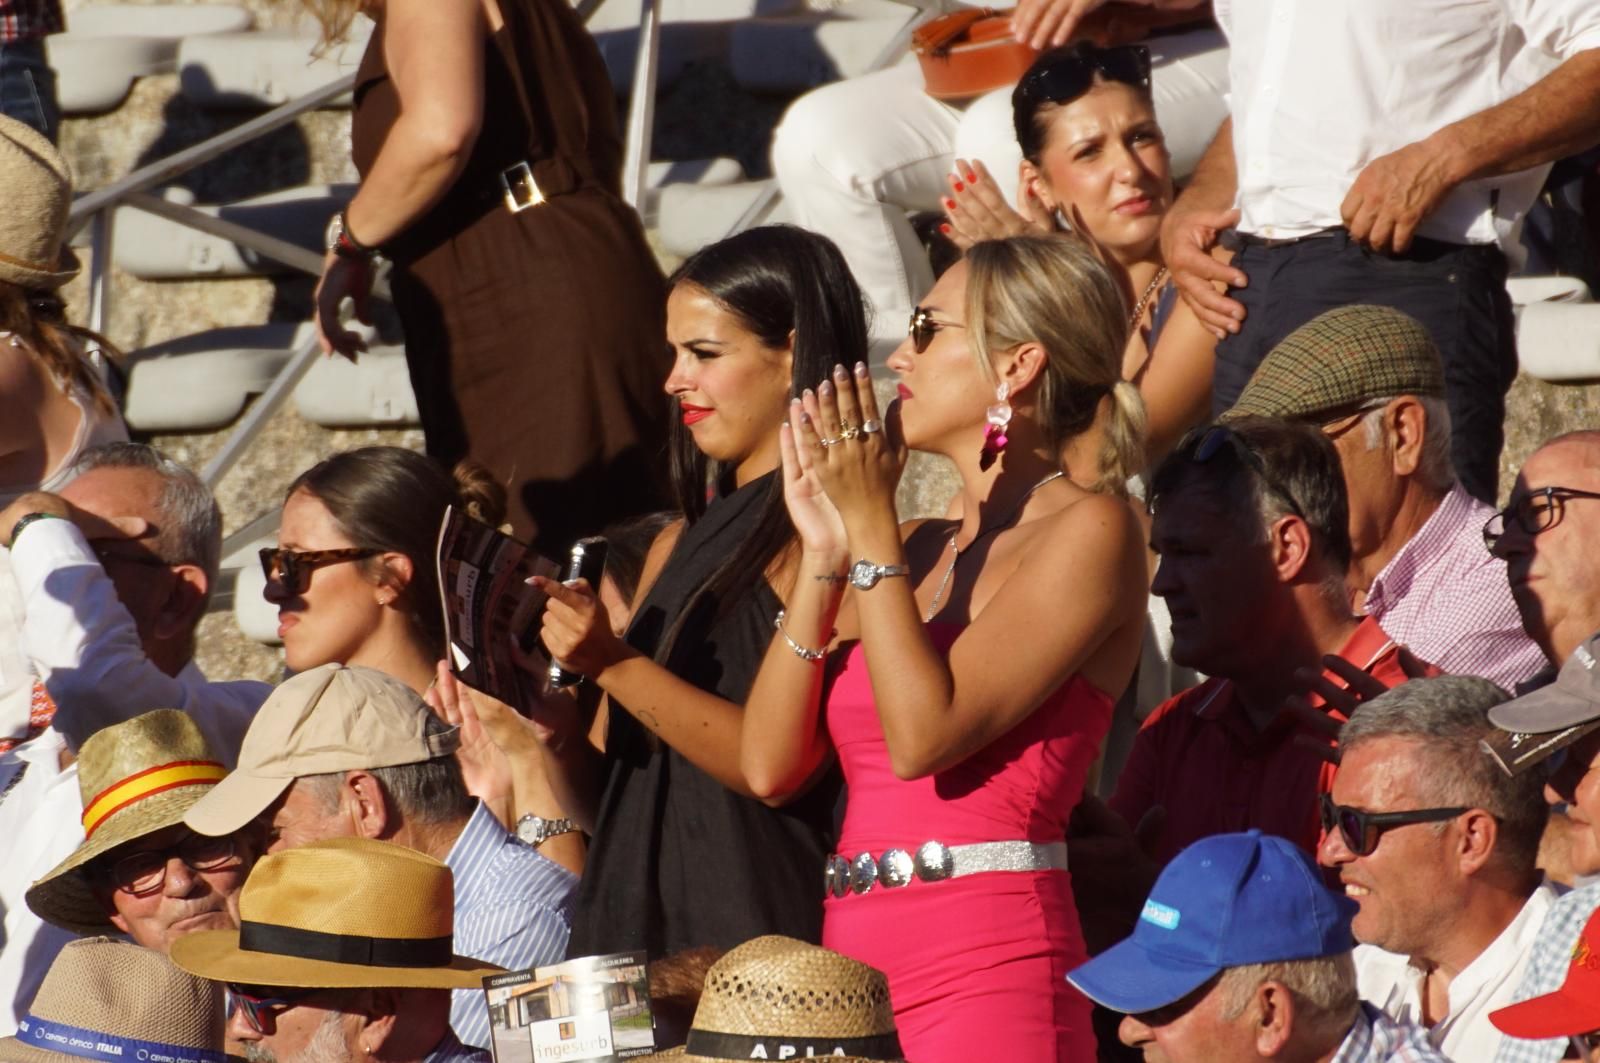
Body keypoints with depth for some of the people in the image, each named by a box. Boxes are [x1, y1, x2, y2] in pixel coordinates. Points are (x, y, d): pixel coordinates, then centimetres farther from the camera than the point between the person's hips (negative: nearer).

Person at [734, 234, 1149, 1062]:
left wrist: (871, 524, -9)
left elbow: (925, 737, -15)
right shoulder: (920, 549, 17)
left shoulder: (1087, 528, -3)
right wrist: (825, 552, 4)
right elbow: (771, 766, 8)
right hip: (853, 962, 7)